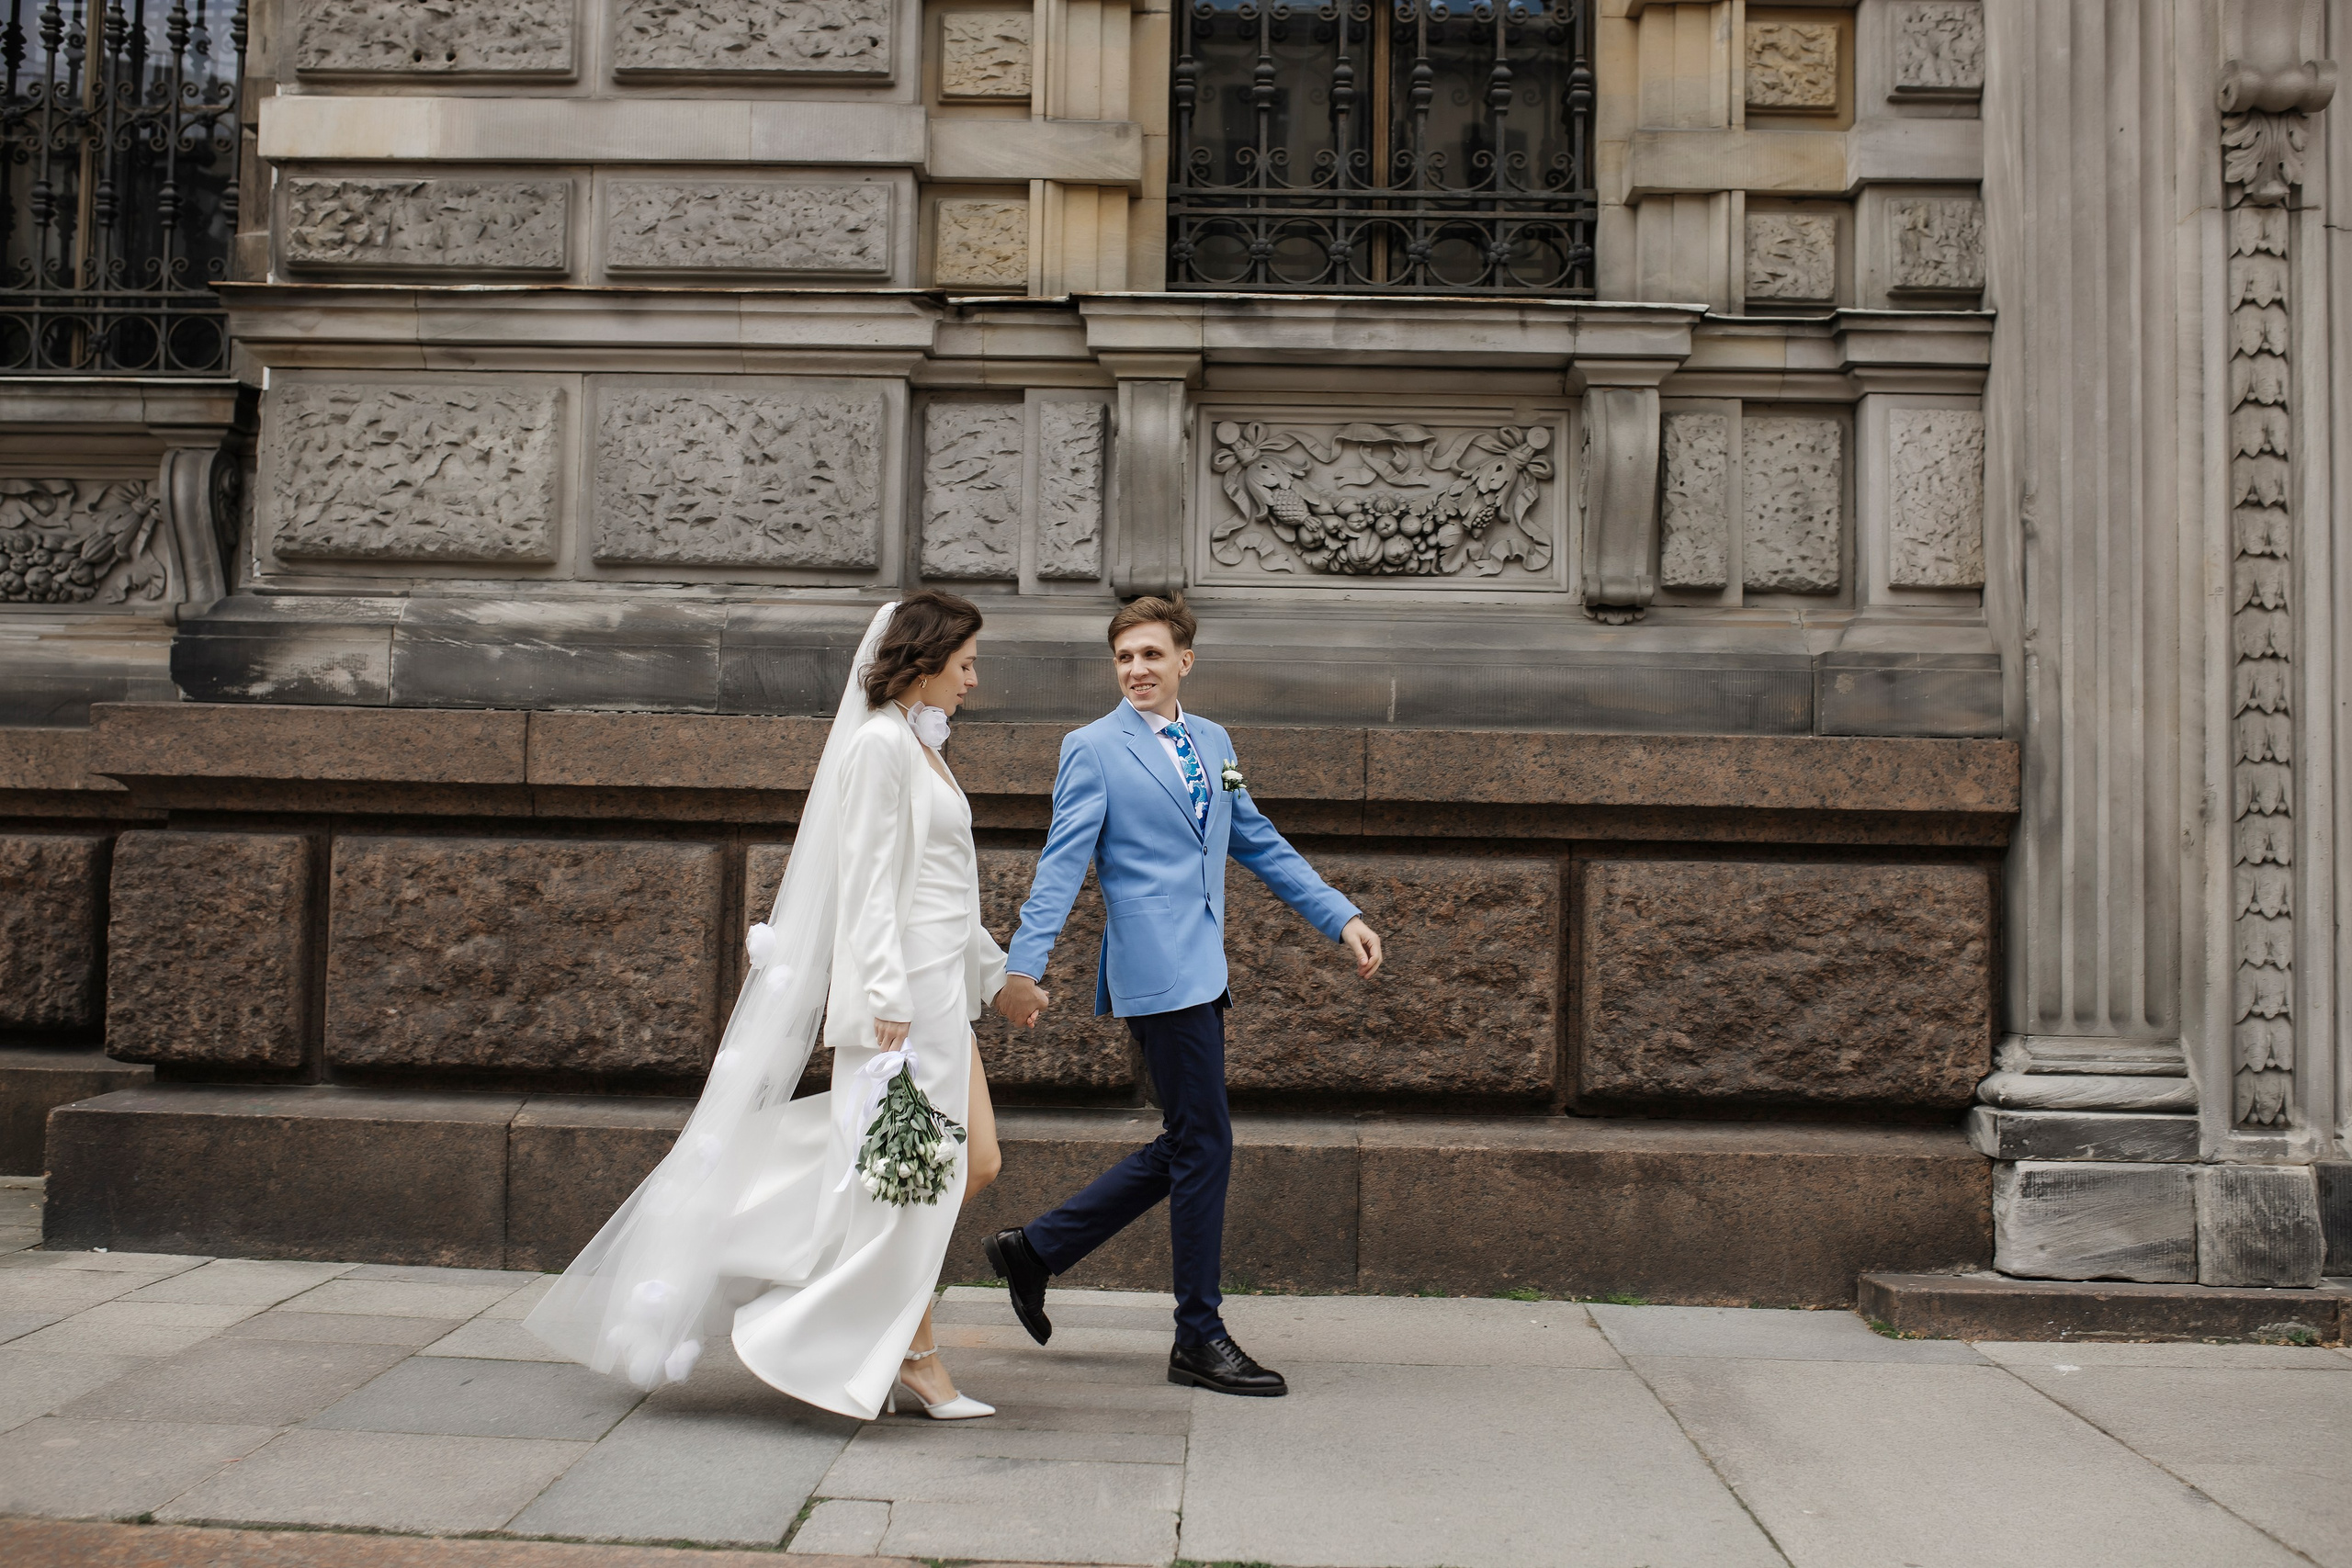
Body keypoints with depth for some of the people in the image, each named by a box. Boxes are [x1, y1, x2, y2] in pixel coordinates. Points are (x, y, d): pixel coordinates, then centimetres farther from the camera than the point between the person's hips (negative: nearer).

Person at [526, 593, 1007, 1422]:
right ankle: (918, 1359, 7)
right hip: (899, 988, -10)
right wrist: (888, 1001, -22)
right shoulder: (879, 743, -11)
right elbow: (870, 884, -17)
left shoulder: (919, 746, 17)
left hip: (940, 987, 10)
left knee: (974, 1163, 7)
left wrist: (994, 969, 26)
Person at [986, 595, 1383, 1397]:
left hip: (1202, 971, 8)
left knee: (1182, 1148, 13)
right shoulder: (1094, 749, -4)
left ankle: (1036, 1248, 24)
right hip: (1158, 974, -8)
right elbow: (1061, 865, -10)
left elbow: (1262, 845, 20)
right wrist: (1024, 966, -20)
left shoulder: (1213, 743, 16)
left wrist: (1342, 917, 12)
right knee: (1204, 1146, -4)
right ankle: (1199, 1338, 9)